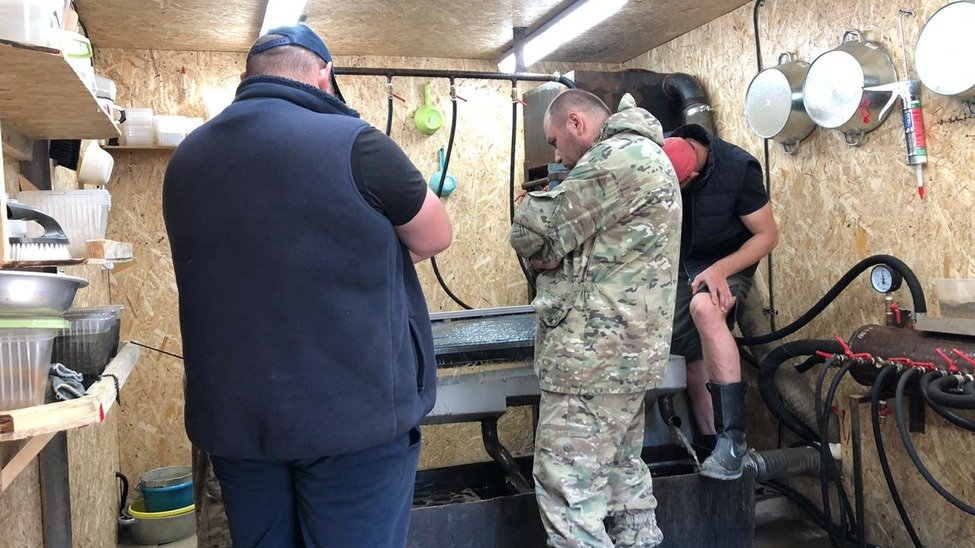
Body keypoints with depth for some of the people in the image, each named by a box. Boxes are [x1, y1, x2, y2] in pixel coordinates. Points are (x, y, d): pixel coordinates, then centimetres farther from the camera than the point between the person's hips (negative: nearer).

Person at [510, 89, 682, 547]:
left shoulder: (620, 156, -14)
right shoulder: (642, 156, 20)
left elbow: (532, 232, -14)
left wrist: (543, 250, 7)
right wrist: (556, 253, 2)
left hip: (595, 355, -11)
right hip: (626, 349, 11)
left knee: (568, 490, -4)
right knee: (623, 473, 18)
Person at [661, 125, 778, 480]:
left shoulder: (738, 168, -23)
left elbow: (767, 234, -15)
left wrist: (720, 270, -29)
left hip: (727, 263, -4)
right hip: (678, 266, 4)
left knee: (705, 309, -36)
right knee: (695, 361, 0)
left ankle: (733, 435, -35)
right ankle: (711, 443, 16)